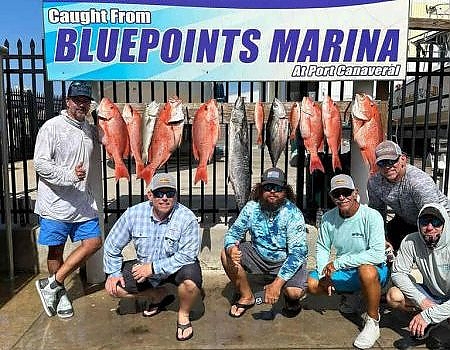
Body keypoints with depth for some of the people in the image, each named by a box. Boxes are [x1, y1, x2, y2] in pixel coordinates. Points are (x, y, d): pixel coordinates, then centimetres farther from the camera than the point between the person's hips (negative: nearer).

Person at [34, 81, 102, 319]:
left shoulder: (89, 129, 10)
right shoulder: (52, 127, -9)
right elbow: (40, 163, -15)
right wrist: (69, 175, -26)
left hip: (83, 204, 6)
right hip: (55, 204, -6)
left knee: (94, 242, 5)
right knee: (56, 250, 7)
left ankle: (52, 284, 15)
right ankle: (59, 292, 28)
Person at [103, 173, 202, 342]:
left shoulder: (187, 218, -23)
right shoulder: (133, 213, -12)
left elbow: (187, 256, -26)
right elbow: (112, 245, 0)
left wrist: (153, 268, -27)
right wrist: (114, 273, -4)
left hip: (176, 267, -4)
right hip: (144, 266, 5)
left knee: (190, 281, -35)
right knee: (113, 287, -6)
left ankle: (183, 315, 0)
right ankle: (159, 294, 17)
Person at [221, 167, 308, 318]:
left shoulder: (293, 214, -22)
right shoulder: (251, 208, -11)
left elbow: (298, 252, -26)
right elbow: (233, 233, -5)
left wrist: (277, 283, -34)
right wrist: (231, 248, -31)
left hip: (286, 260, -3)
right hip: (258, 256, 4)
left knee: (295, 292, -29)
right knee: (226, 254, -16)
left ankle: (291, 299, 13)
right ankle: (247, 297, 5)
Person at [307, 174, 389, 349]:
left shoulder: (371, 216, -20)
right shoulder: (328, 218, -4)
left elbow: (377, 254, -28)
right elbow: (322, 248, 7)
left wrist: (338, 263, -27)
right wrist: (324, 273, -11)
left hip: (374, 270, -5)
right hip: (344, 272, 6)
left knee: (367, 270, -39)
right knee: (311, 284, -11)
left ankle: (373, 322, -14)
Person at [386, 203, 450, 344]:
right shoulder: (411, 242, -15)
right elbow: (398, 273, -9)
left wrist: (427, 315, -30)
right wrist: (422, 300, -19)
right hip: (430, 295, 4)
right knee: (393, 296, -20)